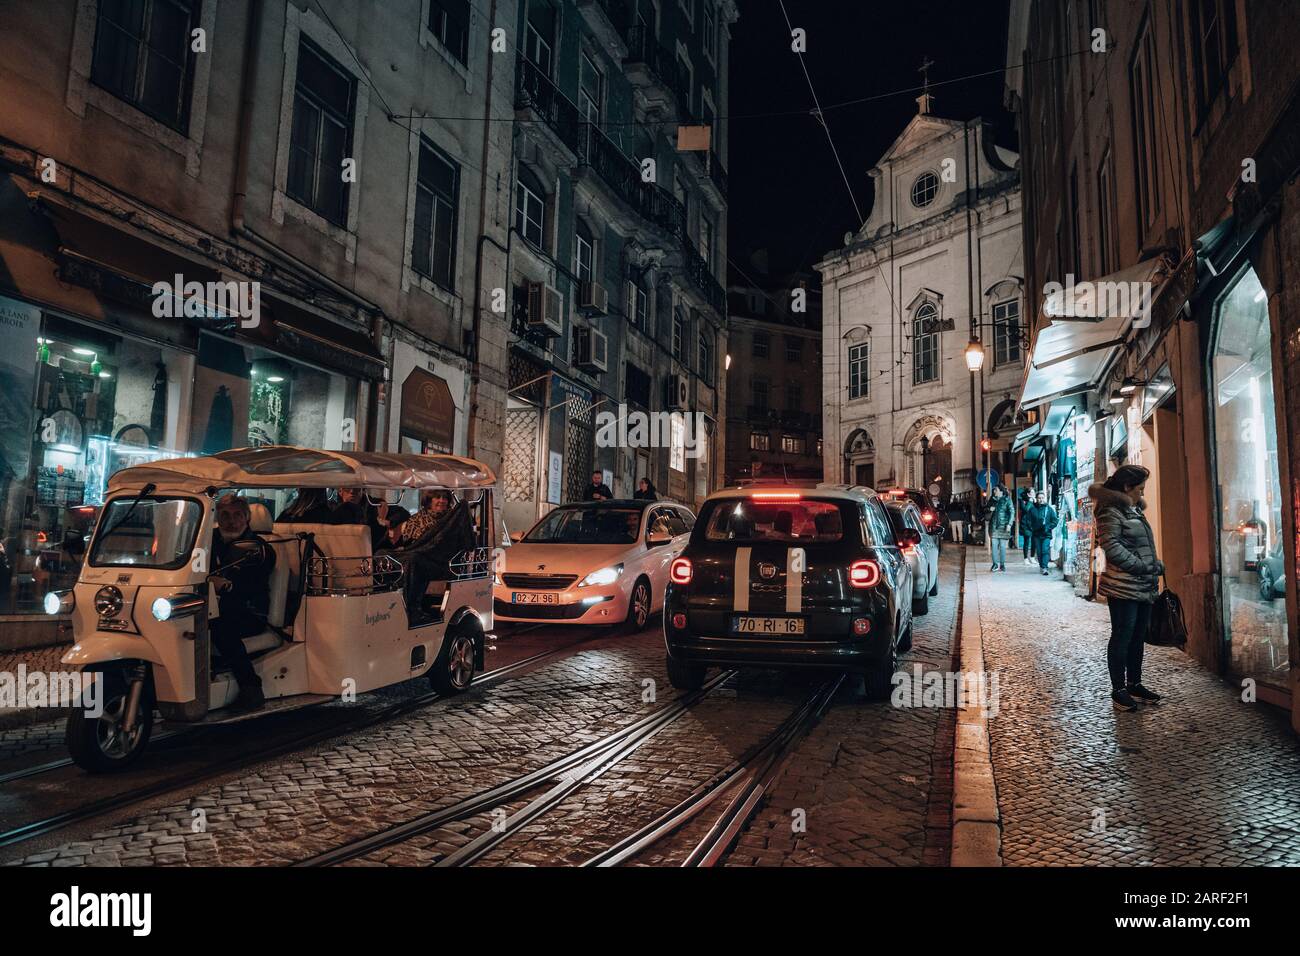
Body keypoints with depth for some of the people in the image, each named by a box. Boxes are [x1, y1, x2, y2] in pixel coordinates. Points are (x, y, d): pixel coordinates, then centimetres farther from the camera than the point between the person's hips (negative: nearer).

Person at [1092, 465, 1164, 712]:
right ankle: (1118, 690, 5)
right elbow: (1112, 546, -20)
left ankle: (1134, 684, 24)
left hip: (1144, 587, 9)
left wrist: (1156, 566, 11)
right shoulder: (1111, 511, -11)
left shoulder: (1134, 509, 18)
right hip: (1123, 587, -9)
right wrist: (1142, 567, -18)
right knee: (1122, 636, -3)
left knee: (1138, 636, 14)